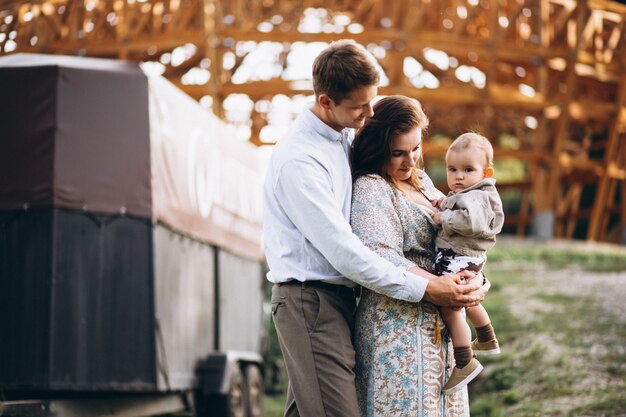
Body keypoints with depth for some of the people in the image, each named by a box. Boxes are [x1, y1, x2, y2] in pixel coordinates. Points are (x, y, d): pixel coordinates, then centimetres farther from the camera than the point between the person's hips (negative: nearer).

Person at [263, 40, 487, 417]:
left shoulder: (346, 135, 9)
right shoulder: (298, 159, -19)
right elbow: (343, 252, -22)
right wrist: (423, 288, -20)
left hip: (337, 296, 9)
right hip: (310, 298, -9)